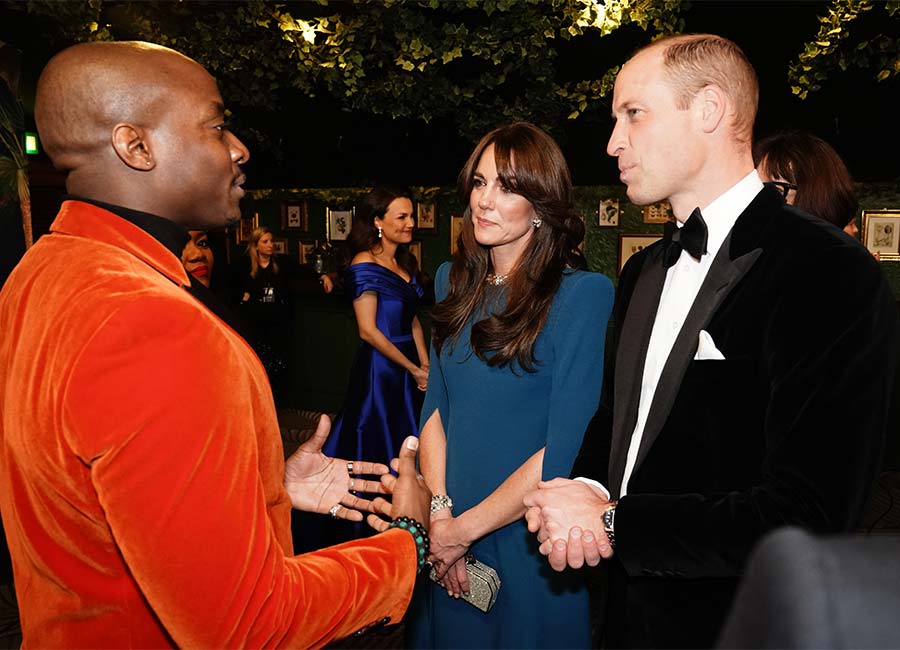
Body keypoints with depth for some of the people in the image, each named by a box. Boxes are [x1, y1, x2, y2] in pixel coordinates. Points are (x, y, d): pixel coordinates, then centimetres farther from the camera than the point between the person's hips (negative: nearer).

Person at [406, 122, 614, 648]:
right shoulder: (454, 281, 2)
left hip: (529, 544, -5)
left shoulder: (583, 294, -17)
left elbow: (566, 451, -20)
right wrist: (439, 511, -10)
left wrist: (462, 530, -15)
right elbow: (436, 404, 3)